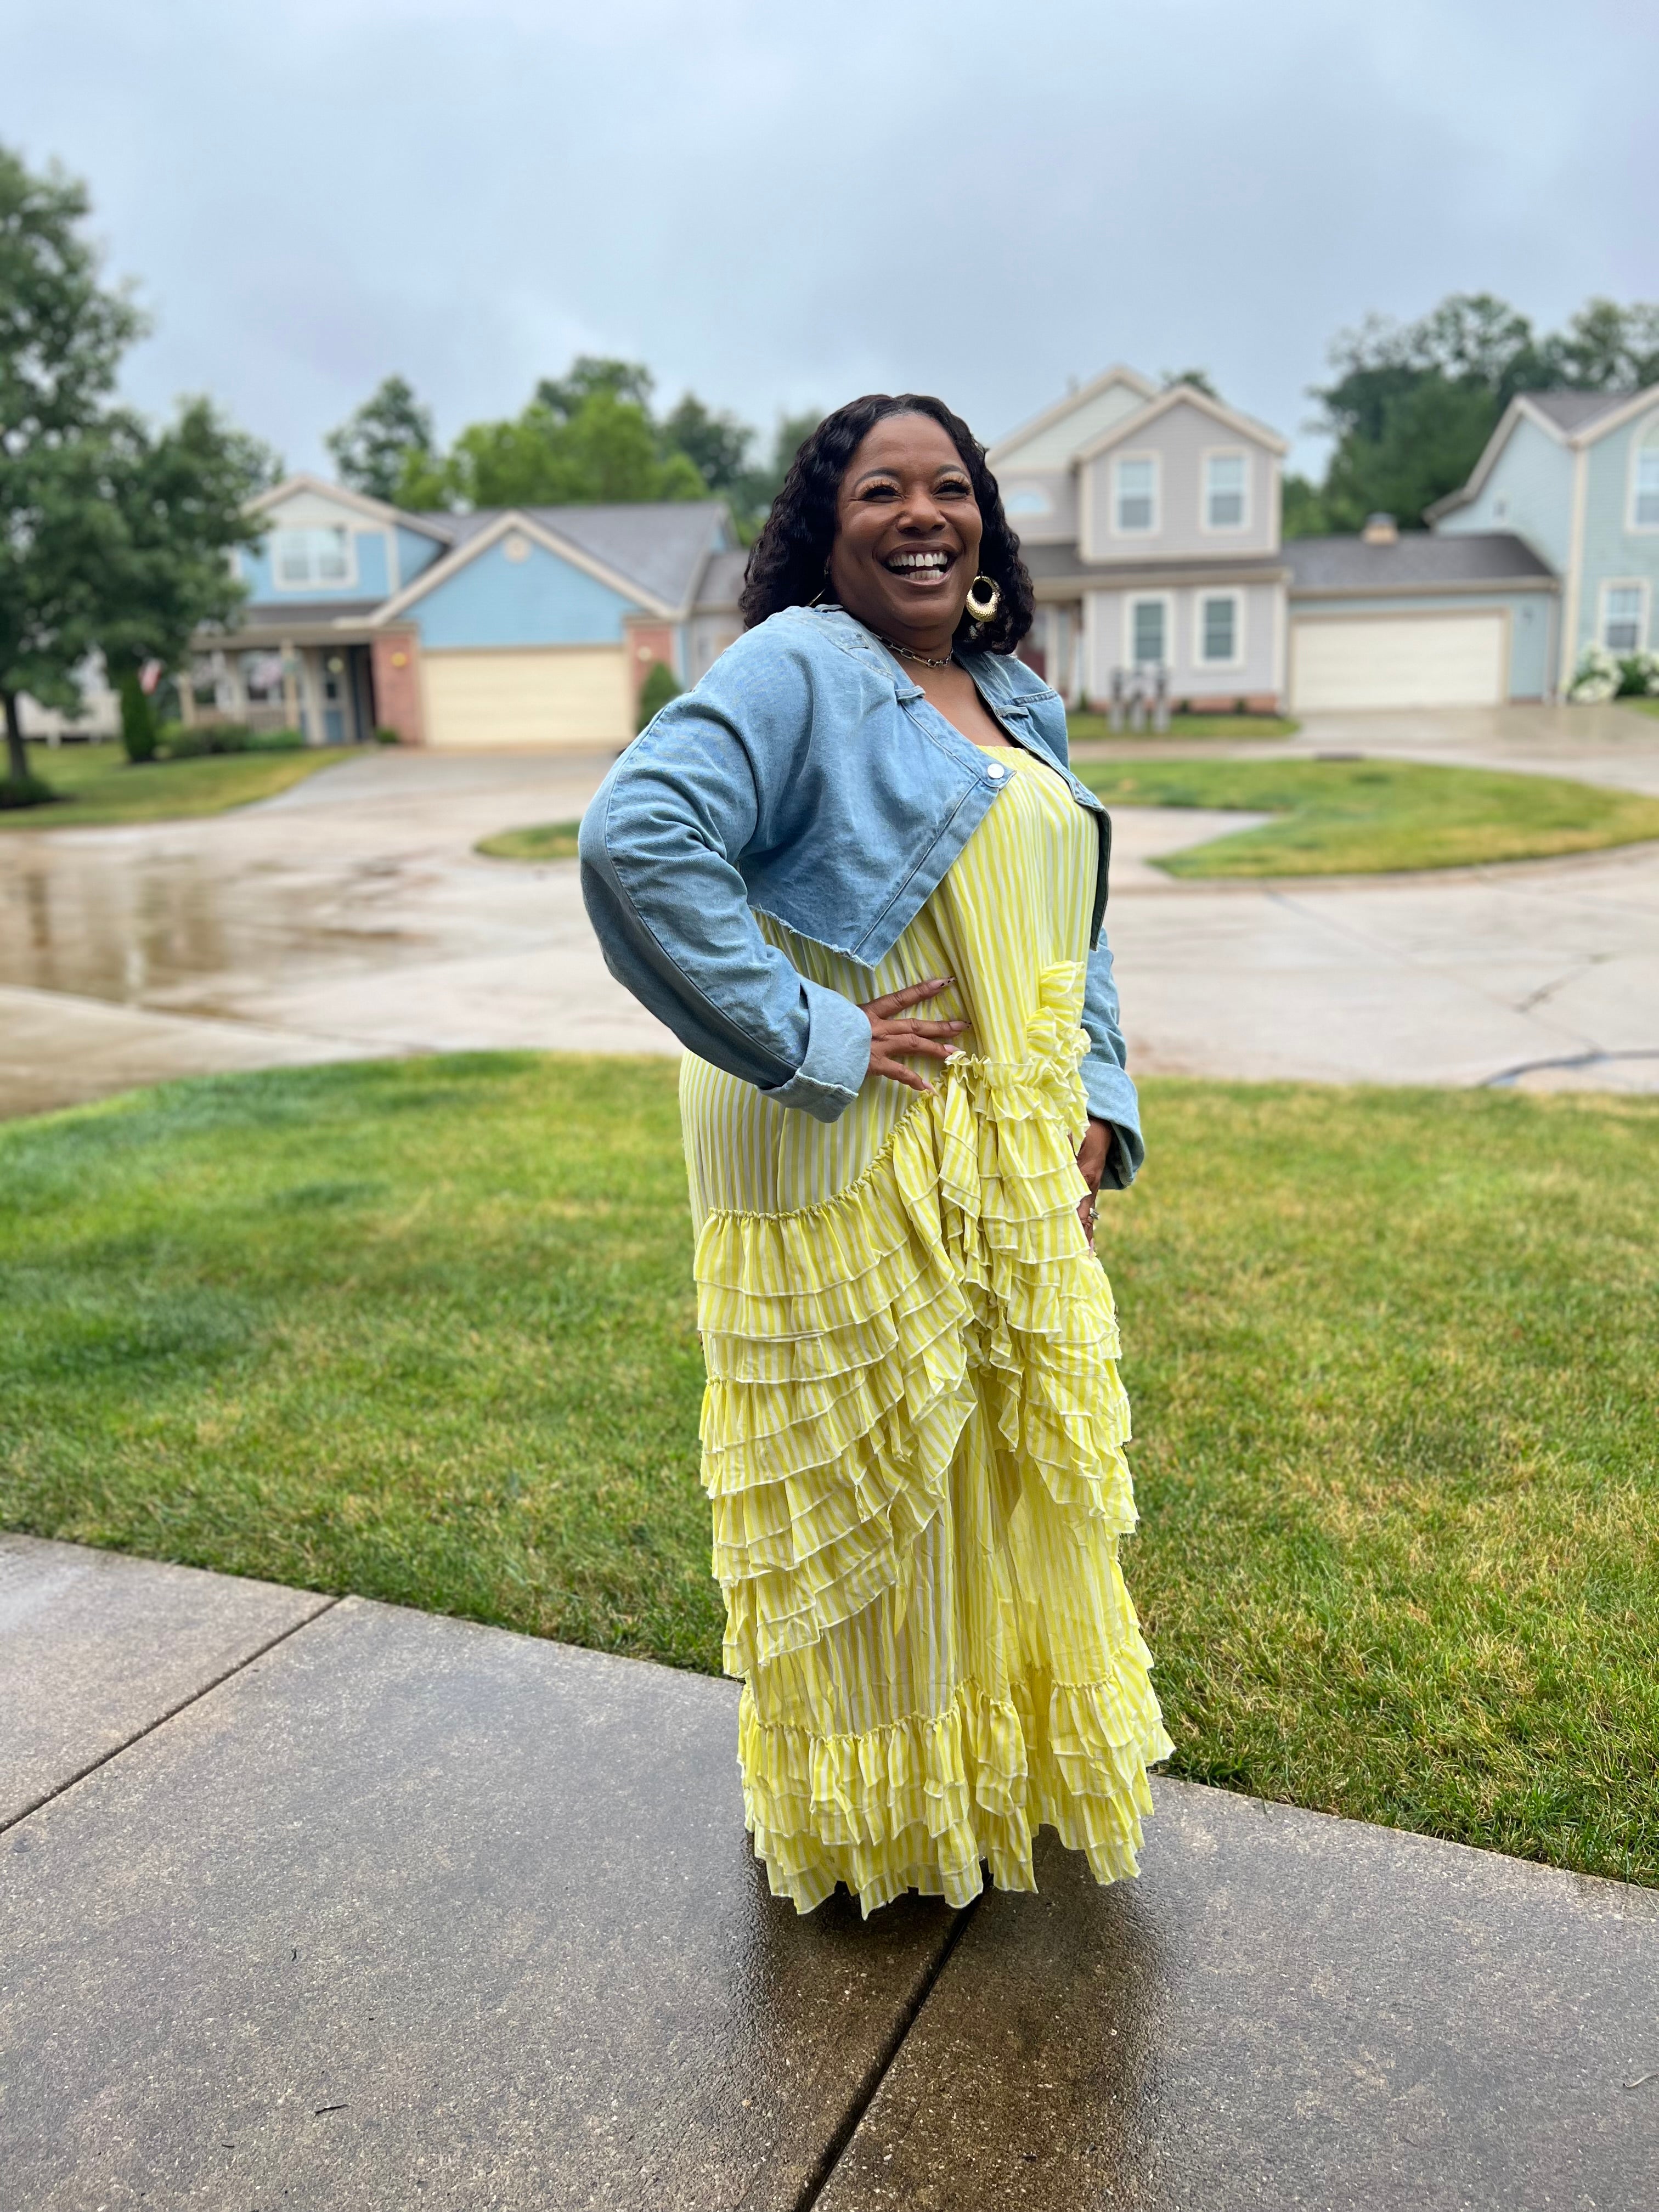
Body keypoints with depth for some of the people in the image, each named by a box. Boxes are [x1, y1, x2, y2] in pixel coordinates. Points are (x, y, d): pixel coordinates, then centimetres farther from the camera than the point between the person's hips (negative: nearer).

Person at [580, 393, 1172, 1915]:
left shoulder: (1016, 703, 15)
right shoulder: (798, 669, -10)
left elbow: (1071, 930, 20)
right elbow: (639, 837, -25)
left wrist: (1099, 1106, 7)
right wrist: (806, 1038, -23)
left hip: (1017, 1170, 8)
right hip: (846, 1166, -8)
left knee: (1023, 1459, 18)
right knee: (867, 1477, 7)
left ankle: (1010, 1753, 43)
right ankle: (870, 1804, 32)